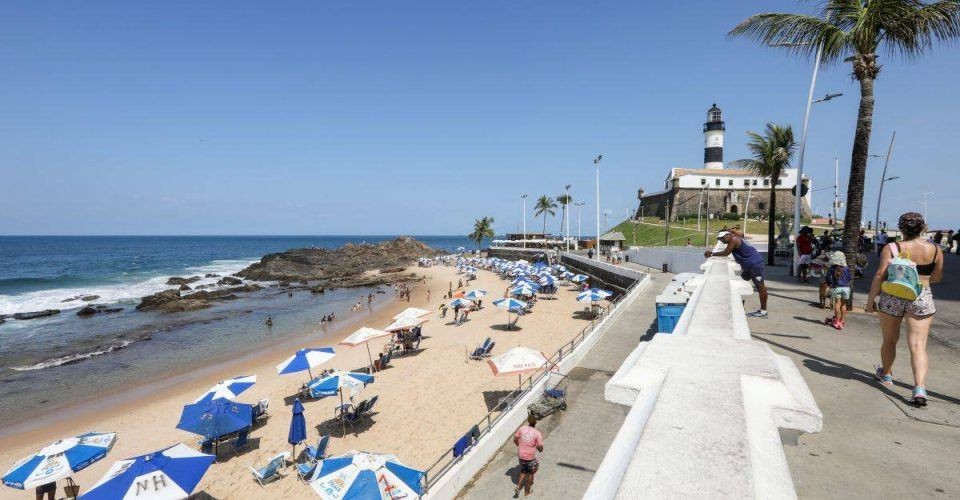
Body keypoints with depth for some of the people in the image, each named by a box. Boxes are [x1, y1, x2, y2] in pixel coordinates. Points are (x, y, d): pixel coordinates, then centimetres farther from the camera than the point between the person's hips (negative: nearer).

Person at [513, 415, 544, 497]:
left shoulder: (522, 428, -7)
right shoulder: (537, 433, -19)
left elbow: (515, 440, 2)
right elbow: (540, 449, -16)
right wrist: (536, 445, 3)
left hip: (521, 455, 4)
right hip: (530, 457, -4)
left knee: (523, 471, 28)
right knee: (531, 473, 21)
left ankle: (518, 487, 17)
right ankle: (527, 491, 33)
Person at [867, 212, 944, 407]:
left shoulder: (891, 248, -7)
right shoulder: (935, 250, 1)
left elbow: (880, 275, -10)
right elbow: (937, 278, 12)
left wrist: (870, 300, -3)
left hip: (892, 297, -1)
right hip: (922, 298, 1)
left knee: (889, 340, 17)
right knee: (918, 346, -3)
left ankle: (886, 374, 36)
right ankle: (920, 389, -14)